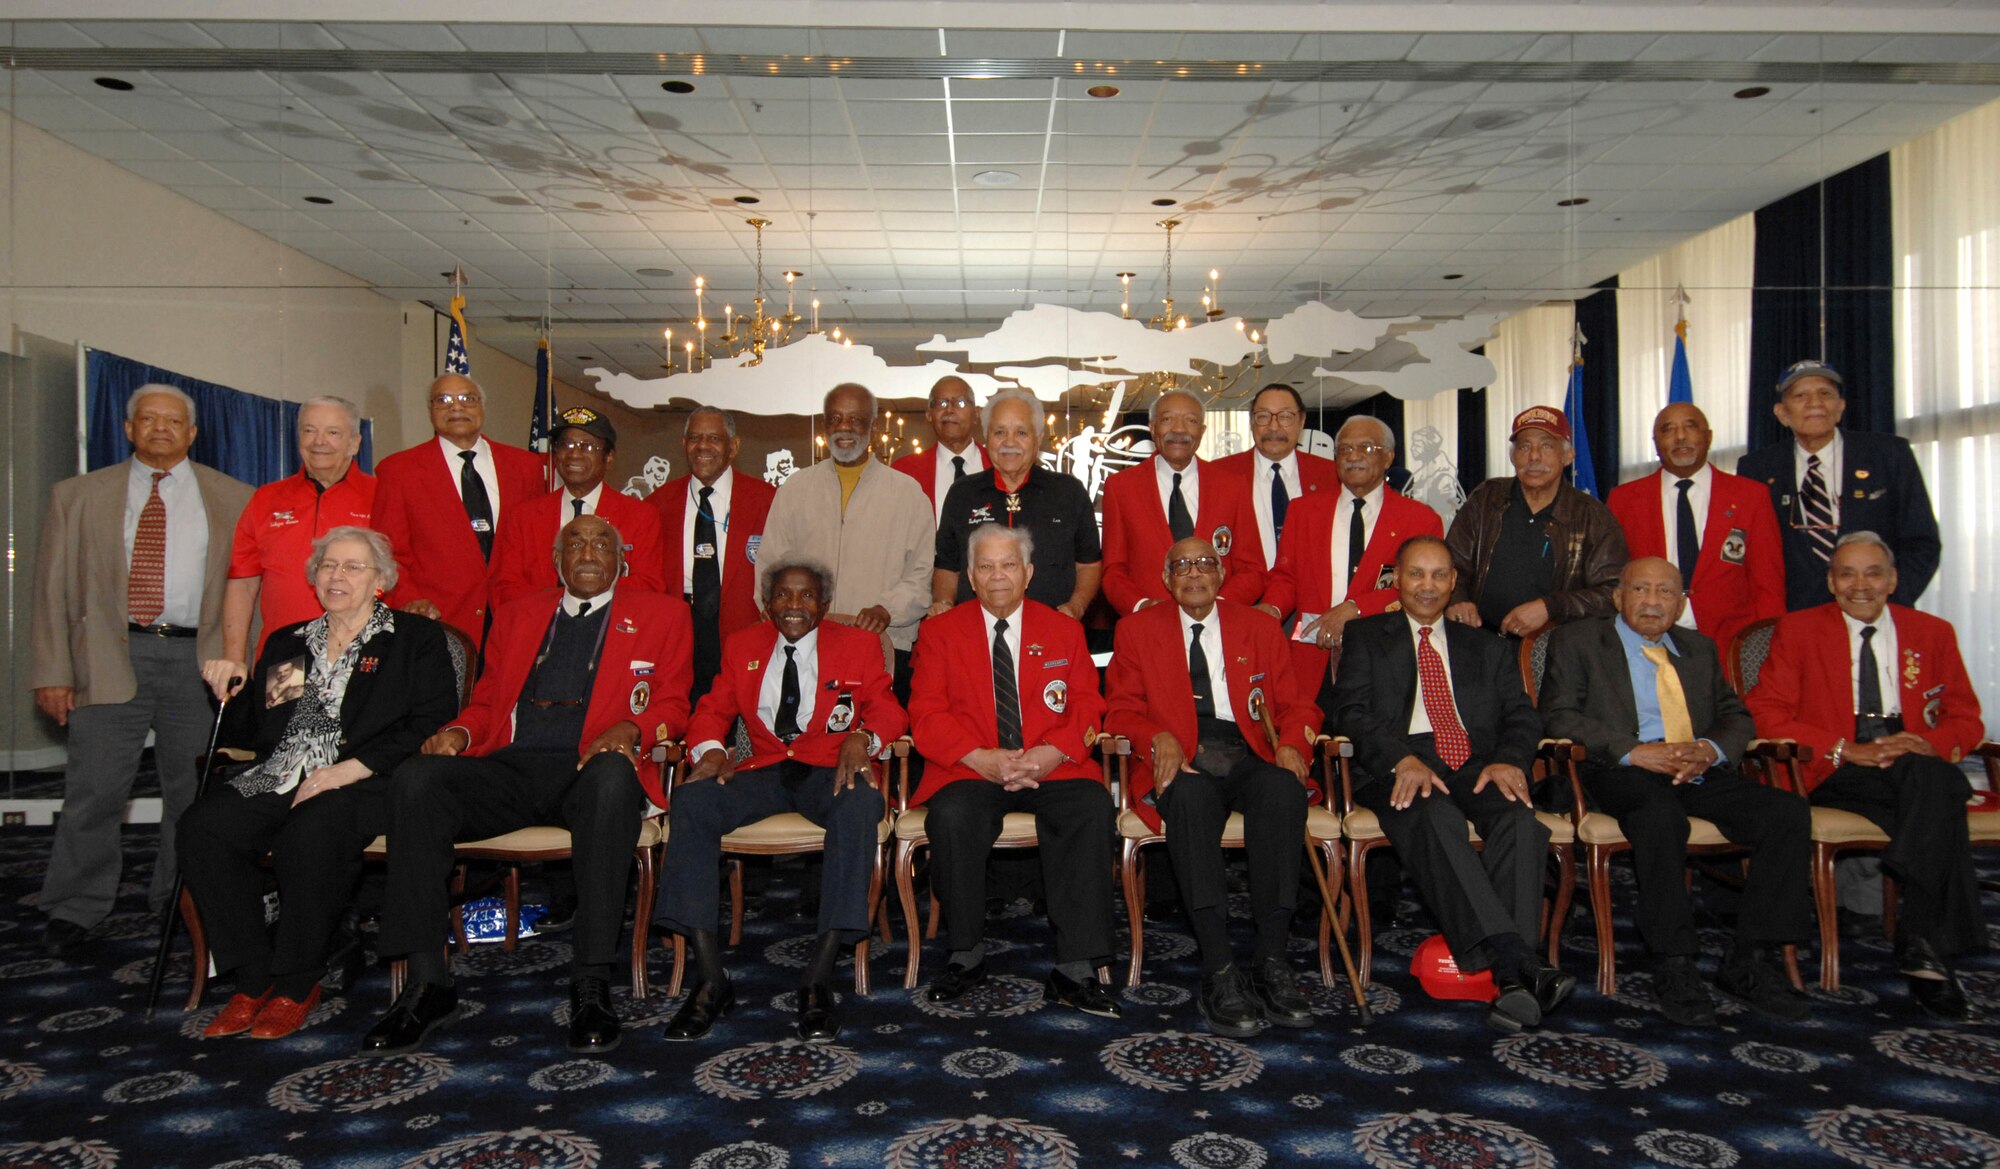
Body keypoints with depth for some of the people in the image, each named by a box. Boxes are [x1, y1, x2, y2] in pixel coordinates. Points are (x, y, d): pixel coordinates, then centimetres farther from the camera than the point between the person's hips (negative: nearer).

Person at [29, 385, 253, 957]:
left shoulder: (233, 500, 10)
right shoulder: (77, 496, 11)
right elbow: (53, 590, 7)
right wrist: (52, 672, -1)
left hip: (199, 660, 0)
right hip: (109, 659, 0)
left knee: (193, 792, 8)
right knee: (94, 793, 0)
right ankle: (75, 910, 15)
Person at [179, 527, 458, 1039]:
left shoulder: (416, 638, 9)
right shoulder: (286, 642, 26)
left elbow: (430, 726, -4)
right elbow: (249, 732, 26)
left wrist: (349, 769, -13)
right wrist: (230, 692, 5)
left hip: (363, 784, -5)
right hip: (277, 780, 5)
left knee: (311, 833, -35)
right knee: (202, 825, -23)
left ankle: (297, 986, -15)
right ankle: (253, 979, -13)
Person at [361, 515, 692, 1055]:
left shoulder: (661, 614, 17)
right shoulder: (518, 614, 27)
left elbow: (672, 705, 8)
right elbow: (487, 699, 23)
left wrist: (630, 730, -13)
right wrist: (458, 732, 1)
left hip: (590, 768, -3)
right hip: (508, 766, 4)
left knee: (613, 778, -39)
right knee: (415, 779, -25)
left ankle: (591, 985, -33)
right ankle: (427, 983, -20)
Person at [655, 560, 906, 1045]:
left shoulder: (859, 645, 11)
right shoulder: (741, 646, 17)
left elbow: (886, 708, 3)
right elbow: (713, 709, 13)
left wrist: (862, 737, -20)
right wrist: (710, 749, -10)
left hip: (830, 770, -2)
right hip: (762, 771, 3)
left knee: (861, 804, -37)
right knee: (691, 799, -27)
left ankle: (818, 980, -35)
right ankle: (711, 980, -26)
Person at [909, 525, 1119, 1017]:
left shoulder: (1064, 630, 16)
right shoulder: (940, 631, 11)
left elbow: (1087, 708, 8)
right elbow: (927, 715, 2)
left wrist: (1053, 752, -14)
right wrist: (980, 758, -16)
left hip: (1051, 768, 1)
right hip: (970, 771, -1)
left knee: (1093, 808, -29)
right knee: (952, 818, -33)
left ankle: (1076, 968, -23)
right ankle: (966, 955, -11)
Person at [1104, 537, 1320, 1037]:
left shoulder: (1260, 627, 19)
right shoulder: (1137, 629, 17)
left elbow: (1295, 704, 15)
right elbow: (1120, 708, 9)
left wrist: (1292, 743, -8)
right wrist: (1158, 737, -12)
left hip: (1250, 756, 2)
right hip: (1180, 762, -1)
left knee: (1284, 789, -34)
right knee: (1191, 794, -38)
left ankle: (1271, 962, -30)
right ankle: (1219, 971, -37)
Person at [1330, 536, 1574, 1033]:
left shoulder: (1488, 648, 28)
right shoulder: (1365, 636, 19)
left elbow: (1521, 717, 14)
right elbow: (1350, 710, 3)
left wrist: (1509, 760, -10)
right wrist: (1402, 758, -16)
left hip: (1476, 767, 3)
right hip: (1399, 767, -2)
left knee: (1520, 818, -31)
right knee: (1434, 818, -36)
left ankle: (1511, 979, -37)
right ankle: (1520, 964, -44)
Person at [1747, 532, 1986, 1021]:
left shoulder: (1933, 633, 17)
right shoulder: (1797, 630, 8)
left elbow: (1966, 719, 14)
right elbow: (1766, 714, -2)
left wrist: (1931, 744, -10)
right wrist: (1846, 750, -15)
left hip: (1917, 765, 3)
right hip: (1834, 776, -3)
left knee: (1933, 778, -35)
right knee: (1937, 801, -33)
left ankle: (1919, 942, -31)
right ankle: (1932, 951, -29)